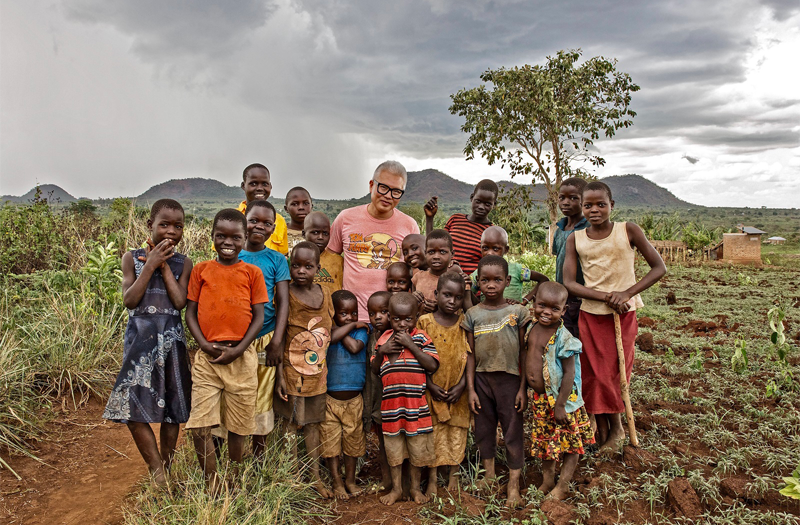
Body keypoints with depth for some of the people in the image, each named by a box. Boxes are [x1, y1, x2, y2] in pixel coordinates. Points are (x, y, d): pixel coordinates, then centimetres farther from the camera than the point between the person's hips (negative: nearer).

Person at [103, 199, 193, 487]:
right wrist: (150, 264, -14)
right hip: (140, 340, 0)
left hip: (172, 340, 1)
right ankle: (158, 473, 4)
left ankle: (166, 469, 24)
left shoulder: (183, 263, 2)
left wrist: (164, 266, -11)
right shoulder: (133, 258, 1)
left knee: (172, 411, 8)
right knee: (133, 408, -7)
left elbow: (180, 301, -11)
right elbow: (129, 300, -9)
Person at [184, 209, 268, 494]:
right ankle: (212, 484, 13)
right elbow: (190, 311, 7)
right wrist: (204, 344, -8)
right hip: (207, 357, 1)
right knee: (199, 429, -6)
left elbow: (259, 317, 1)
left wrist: (237, 350, -9)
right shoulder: (201, 269, 6)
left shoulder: (252, 272, 3)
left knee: (237, 428, 9)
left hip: (241, 357, 0)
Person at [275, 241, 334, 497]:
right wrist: (279, 375, -14)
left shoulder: (324, 293, 3)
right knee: (291, 423, 7)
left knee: (312, 423, 14)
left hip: (318, 371, 4)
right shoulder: (286, 295, -12)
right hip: (292, 371, -4)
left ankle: (315, 477, 24)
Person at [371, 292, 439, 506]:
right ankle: (396, 488, 31)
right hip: (391, 403, 3)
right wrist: (381, 352, -10)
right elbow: (374, 370, 10)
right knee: (393, 448, 14)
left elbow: (432, 365, -17)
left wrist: (411, 345, -22)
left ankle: (415, 487, 29)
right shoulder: (384, 340, 3)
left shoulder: (421, 338, -6)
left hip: (416, 402, -2)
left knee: (417, 448, 10)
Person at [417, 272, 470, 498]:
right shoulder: (425, 322, -6)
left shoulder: (464, 322, -1)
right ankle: (432, 478, 18)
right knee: (432, 433, 5)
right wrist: (431, 386, -10)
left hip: (457, 391, 2)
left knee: (457, 431, 10)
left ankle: (453, 474, 25)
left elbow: (469, 355, 0)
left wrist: (462, 385, -8)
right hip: (432, 390, -1)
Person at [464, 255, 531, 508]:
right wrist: (470, 389, -1)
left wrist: (523, 387, -5)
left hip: (510, 378, -2)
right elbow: (470, 354, 2)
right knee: (484, 427, 14)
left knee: (512, 428, 5)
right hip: (482, 378, 2)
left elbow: (523, 351, -1)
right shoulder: (473, 315, 0)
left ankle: (514, 484, 18)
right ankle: (488, 474, 34)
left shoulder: (517, 312, -4)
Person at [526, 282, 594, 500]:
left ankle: (562, 486, 24)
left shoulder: (563, 338, -21)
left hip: (561, 399, -6)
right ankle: (547, 481, 36)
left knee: (569, 443, 8)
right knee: (543, 441, 19)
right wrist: (531, 385, 13)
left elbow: (569, 373, -19)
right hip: (539, 399, 7)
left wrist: (560, 405, -19)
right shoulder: (532, 329, -1)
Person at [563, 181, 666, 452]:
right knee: (593, 374, 7)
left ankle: (616, 427, 30)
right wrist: (605, 296, -20)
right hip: (590, 315, 2)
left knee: (615, 372, 7)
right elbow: (569, 282, -7)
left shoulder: (628, 231, -7)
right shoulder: (575, 239, -2)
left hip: (624, 315, -2)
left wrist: (626, 293, -17)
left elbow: (659, 267, -5)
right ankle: (602, 430, 26)